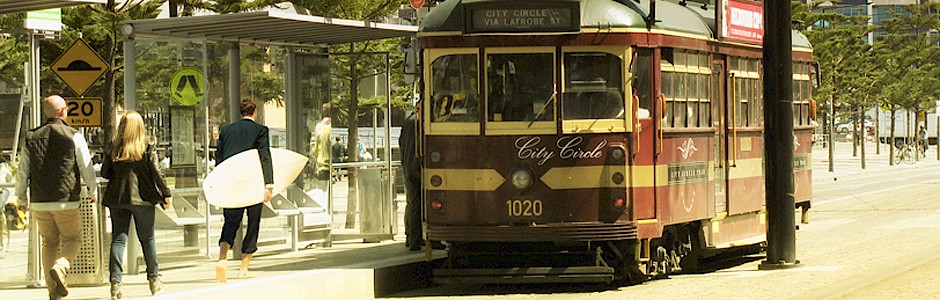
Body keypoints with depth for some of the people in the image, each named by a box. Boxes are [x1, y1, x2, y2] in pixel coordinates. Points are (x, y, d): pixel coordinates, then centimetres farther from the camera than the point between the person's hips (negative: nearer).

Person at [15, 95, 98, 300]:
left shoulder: (32, 138, 4)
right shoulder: (74, 137, -6)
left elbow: (22, 171, 6)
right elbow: (86, 167, -2)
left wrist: (22, 198, 17)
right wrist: (92, 191, 14)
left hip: (39, 203, 3)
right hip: (67, 201, -3)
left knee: (49, 243, 15)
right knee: (72, 240, 11)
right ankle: (60, 267, -18)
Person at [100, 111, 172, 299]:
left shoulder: (114, 149, 1)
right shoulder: (147, 149, -6)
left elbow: (105, 173, 5)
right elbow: (156, 173, -5)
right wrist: (165, 194, 2)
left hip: (116, 199, 1)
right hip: (142, 198, -1)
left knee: (118, 239, 2)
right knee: (147, 239, 10)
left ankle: (115, 281, -8)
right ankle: (154, 280, 19)